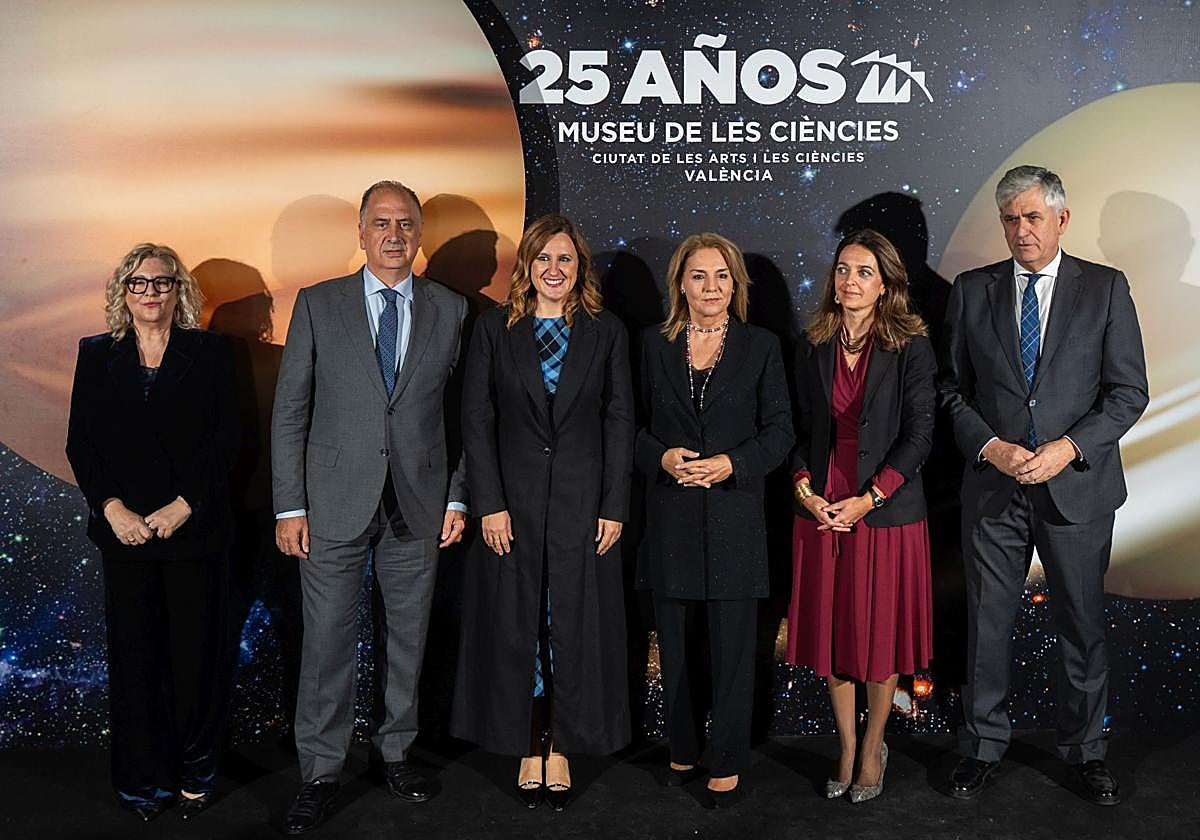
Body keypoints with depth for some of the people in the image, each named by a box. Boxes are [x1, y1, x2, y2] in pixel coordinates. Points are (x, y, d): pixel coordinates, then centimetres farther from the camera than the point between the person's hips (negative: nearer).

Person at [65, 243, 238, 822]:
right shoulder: (97, 356, 9)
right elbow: (80, 443, 5)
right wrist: (113, 509, -9)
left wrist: (183, 506, -12)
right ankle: (145, 781, 19)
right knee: (135, 654, 6)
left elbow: (226, 438, -2)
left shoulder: (210, 352, 4)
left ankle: (195, 775, 20)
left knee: (197, 652, 4)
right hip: (125, 530, 2)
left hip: (194, 529, -1)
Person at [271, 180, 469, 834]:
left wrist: (458, 497, 2)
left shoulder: (451, 311, 5)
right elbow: (290, 411, 0)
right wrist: (289, 504, -5)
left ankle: (395, 752, 30)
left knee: (408, 637, 12)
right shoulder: (318, 305, 1)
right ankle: (320, 774, 18)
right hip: (334, 504, -1)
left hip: (418, 505, 2)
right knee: (327, 641, 3)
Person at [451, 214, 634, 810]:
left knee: (574, 626, 5)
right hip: (514, 502, 0)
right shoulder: (494, 330, 3)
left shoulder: (607, 333, 5)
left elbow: (619, 422, 2)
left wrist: (614, 507, -4)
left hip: (583, 502, 0)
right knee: (516, 626, 5)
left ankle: (561, 749, 19)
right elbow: (476, 420, -1)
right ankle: (529, 751, 19)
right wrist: (489, 504, -8)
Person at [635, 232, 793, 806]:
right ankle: (682, 749, 27)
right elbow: (634, 424, 7)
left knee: (732, 644, 3)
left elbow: (780, 432, 1)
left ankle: (727, 763, 17)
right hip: (671, 515, 2)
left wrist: (732, 464, -15)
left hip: (734, 514, -1)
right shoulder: (653, 345, 6)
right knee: (674, 642, 11)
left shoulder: (761, 347, 2)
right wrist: (663, 458, -12)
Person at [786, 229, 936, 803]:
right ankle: (847, 748, 26)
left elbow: (919, 433, -9)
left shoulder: (910, 347, -5)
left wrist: (868, 498, -16)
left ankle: (872, 748, 27)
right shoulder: (813, 348, 7)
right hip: (822, 511, 3)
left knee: (880, 631, 7)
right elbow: (799, 428, 9)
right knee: (831, 630, 9)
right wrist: (804, 488, -6)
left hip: (886, 512, -3)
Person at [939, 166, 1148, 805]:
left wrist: (1068, 448, -14)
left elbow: (1128, 392, -2)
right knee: (987, 622, 8)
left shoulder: (1106, 288, 1)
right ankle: (982, 746, 24)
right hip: (993, 486, 1)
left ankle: (1085, 750, 28)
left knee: (1082, 625, 10)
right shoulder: (971, 291, 5)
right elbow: (952, 388, 5)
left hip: (1078, 486, -1)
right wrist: (989, 446, -10)